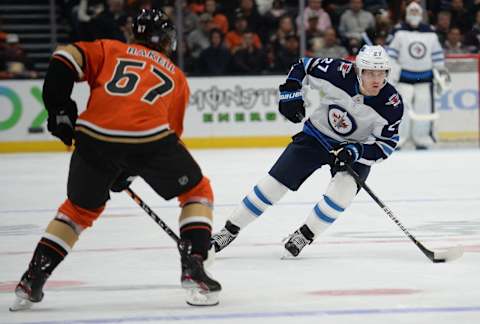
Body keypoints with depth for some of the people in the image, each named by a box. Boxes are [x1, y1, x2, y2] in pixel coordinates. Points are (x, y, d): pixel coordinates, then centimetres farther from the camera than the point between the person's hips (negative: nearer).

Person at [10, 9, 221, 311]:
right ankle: (193, 269, 7)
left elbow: (66, 59, 8)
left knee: (80, 209, 25)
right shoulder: (176, 76, 29)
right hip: (149, 136, -2)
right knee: (197, 192, 22)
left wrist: (60, 110, 15)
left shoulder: (110, 49, 26)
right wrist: (127, 171, 37)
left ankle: (32, 282, 19)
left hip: (95, 136, 2)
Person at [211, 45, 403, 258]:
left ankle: (305, 235, -6)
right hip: (317, 136, 1)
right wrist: (290, 93, -18)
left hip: (356, 149, -1)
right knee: (275, 182, -4)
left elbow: (385, 145, -17)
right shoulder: (339, 73, -26)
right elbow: (303, 66, -8)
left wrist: (356, 151, -32)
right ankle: (230, 230, 9)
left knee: (343, 190, -28)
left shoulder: (392, 104, -26)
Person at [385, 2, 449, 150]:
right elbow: (390, 55, -4)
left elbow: (437, 56, 16)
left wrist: (442, 72, 11)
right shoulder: (399, 31, -3)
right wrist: (390, 75, -11)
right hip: (404, 77, -3)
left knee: (424, 109, 0)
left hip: (425, 78, 3)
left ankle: (422, 142, 7)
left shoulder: (430, 33, 9)